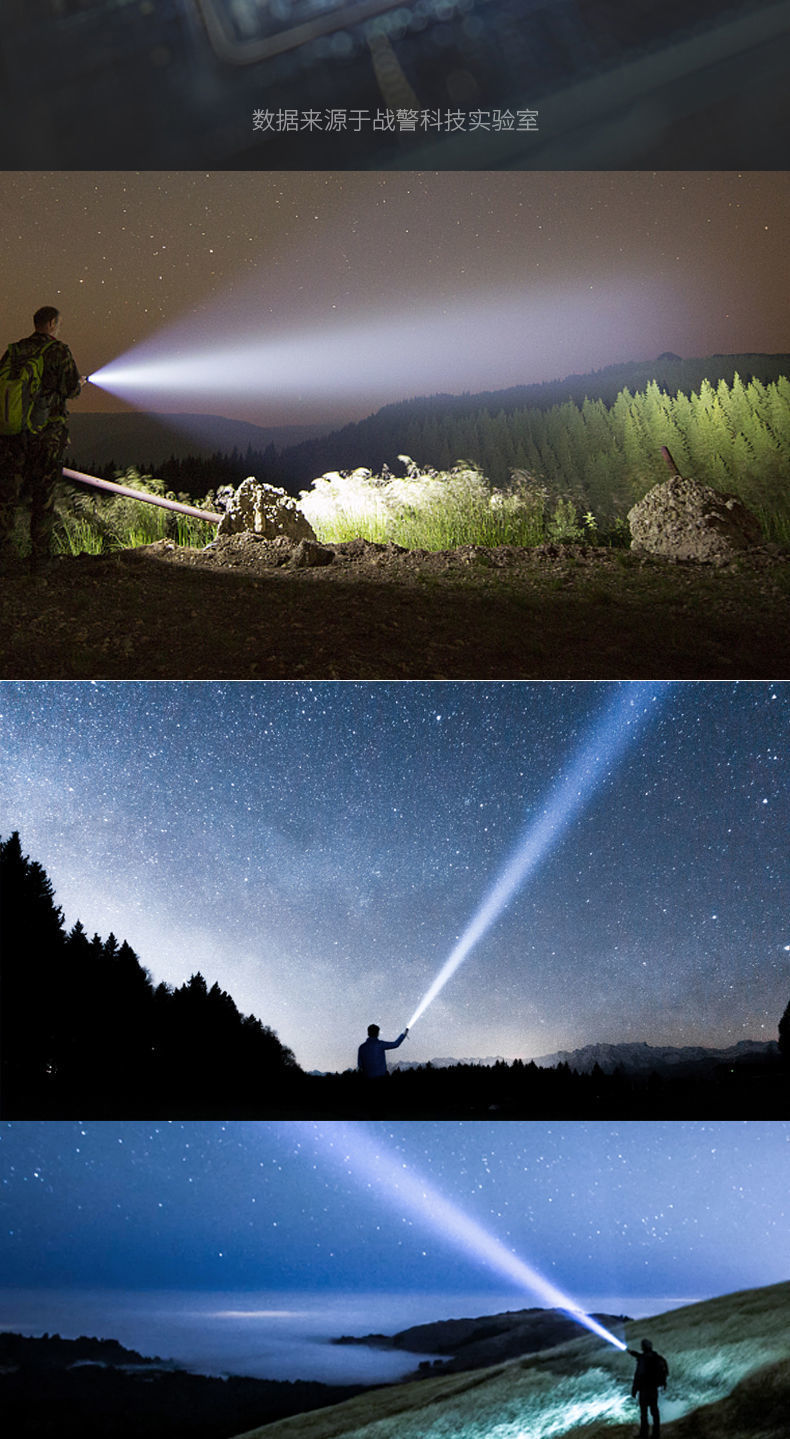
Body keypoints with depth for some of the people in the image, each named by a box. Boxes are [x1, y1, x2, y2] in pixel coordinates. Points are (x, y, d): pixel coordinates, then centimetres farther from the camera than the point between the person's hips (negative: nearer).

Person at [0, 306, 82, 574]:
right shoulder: (59, 352, -5)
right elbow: (72, 390, -5)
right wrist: (79, 383, 18)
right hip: (47, 433, -3)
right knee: (43, 496, 5)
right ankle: (39, 558, 8)